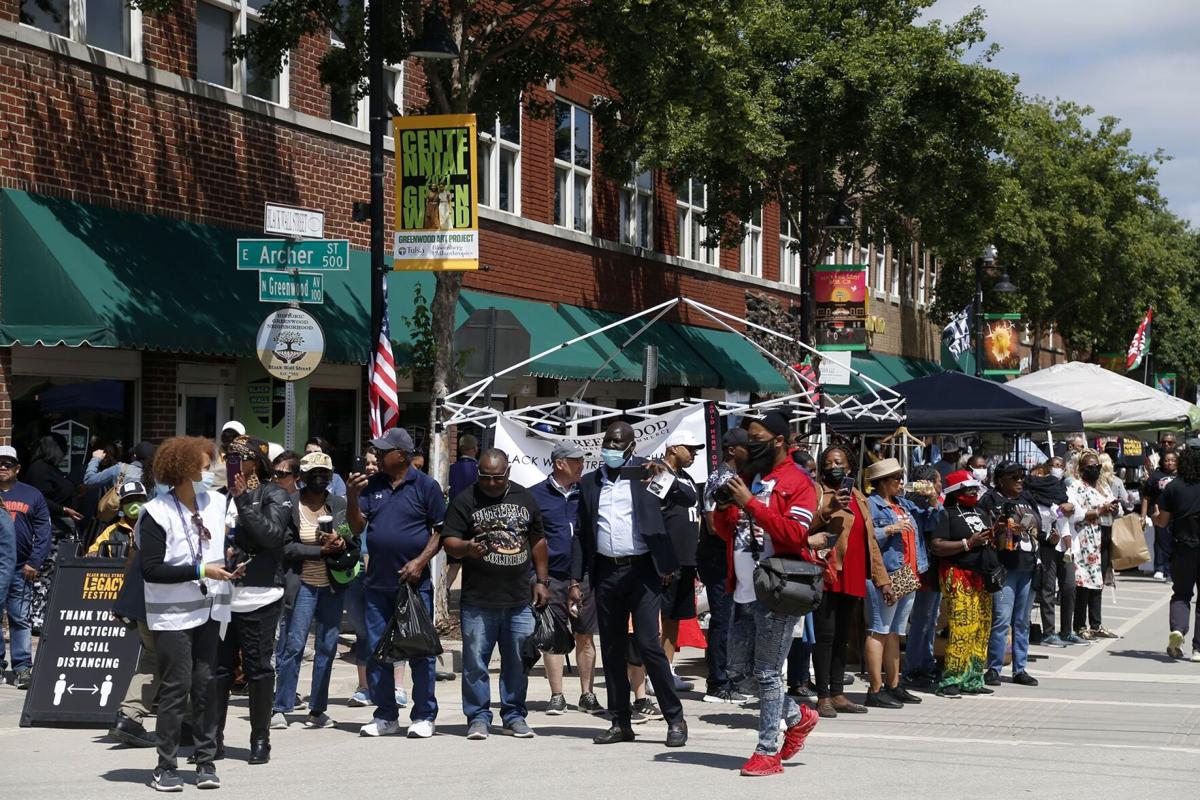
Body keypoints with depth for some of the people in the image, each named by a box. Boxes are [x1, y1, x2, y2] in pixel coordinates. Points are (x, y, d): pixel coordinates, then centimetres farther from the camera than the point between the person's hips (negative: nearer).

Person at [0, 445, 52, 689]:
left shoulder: (32, 495, 8)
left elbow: (44, 533, 4)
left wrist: (34, 562, -6)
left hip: (21, 569, 0)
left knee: (21, 620, 1)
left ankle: (23, 668, 2)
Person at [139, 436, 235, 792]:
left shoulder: (218, 503, 5)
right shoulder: (157, 513, -10)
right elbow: (151, 570, -13)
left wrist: (232, 562, 4)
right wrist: (200, 571, -16)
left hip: (209, 609, 5)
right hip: (173, 614, -5)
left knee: (205, 686, 6)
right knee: (175, 688, -4)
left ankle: (206, 761, 15)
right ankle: (166, 766, 4)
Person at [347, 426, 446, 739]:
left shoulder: (425, 485, -3)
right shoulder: (372, 485, 9)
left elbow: (441, 530, -3)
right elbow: (357, 527, 6)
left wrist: (420, 561, -14)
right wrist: (352, 497, -10)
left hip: (415, 583, -4)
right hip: (377, 584, 4)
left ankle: (424, 716, 8)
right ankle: (385, 716, 16)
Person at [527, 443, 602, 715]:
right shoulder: (536, 495, 1)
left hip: (584, 576, 2)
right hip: (551, 577, -2)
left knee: (585, 637, 6)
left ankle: (587, 695, 14)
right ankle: (557, 696, 7)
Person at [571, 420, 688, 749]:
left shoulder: (645, 475, 0)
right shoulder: (589, 483, 12)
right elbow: (582, 533, 15)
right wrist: (576, 580, 8)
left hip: (642, 571, -4)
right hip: (606, 573, 5)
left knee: (648, 645, -9)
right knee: (612, 650, 7)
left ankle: (675, 720, -1)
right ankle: (621, 723, 15)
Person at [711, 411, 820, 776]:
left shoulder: (797, 482, -7)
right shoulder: (747, 477, 16)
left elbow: (795, 534, -20)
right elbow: (727, 532, 20)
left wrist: (750, 503, -22)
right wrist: (723, 507, -1)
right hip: (745, 592, 8)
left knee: (766, 673, -4)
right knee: (740, 668, 12)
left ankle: (768, 752, 4)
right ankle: (798, 717, 29)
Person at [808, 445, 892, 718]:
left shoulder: (859, 498, 20)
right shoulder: (815, 491, 1)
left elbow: (870, 540, 21)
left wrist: (882, 580, 17)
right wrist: (828, 509, -25)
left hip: (853, 579, 6)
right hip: (826, 576, -6)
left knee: (842, 638, 9)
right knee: (826, 635, -7)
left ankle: (837, 694, 14)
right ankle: (823, 697, -4)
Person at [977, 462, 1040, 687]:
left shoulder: (1027, 500, 18)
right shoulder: (990, 500, -3)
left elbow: (1037, 530, 25)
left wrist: (1047, 538, 7)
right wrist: (1001, 530, -22)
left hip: (1028, 567, 7)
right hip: (1004, 567, -7)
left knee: (1022, 622, 11)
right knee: (1002, 619, -11)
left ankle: (1020, 669, 16)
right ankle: (993, 669, -4)